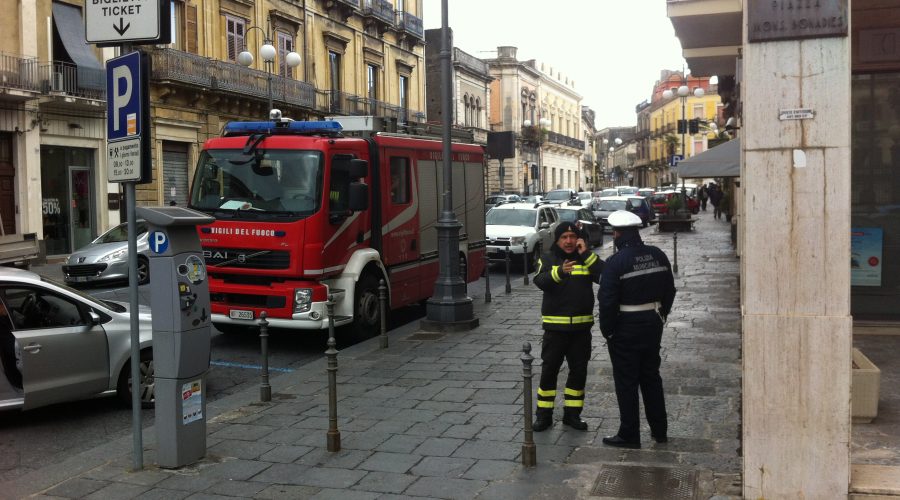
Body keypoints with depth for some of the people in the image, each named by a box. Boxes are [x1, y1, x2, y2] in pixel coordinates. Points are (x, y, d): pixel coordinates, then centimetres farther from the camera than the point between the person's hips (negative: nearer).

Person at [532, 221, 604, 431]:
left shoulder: (586, 258, 6)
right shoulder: (548, 259, 1)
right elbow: (540, 281, -19)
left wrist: (586, 254, -17)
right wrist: (560, 272, -37)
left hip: (581, 327, 2)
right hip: (555, 327, -2)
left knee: (579, 371, 9)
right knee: (549, 370, 2)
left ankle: (572, 413, 22)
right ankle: (543, 414, 12)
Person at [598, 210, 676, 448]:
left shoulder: (615, 262, -18)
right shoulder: (658, 256, 3)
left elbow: (607, 301, -18)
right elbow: (669, 291, 11)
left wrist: (607, 330, -7)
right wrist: (661, 317, 18)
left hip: (625, 328, -6)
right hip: (653, 324, 7)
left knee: (626, 382, 3)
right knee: (651, 377, 18)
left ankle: (629, 435, 10)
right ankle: (659, 431, 26)